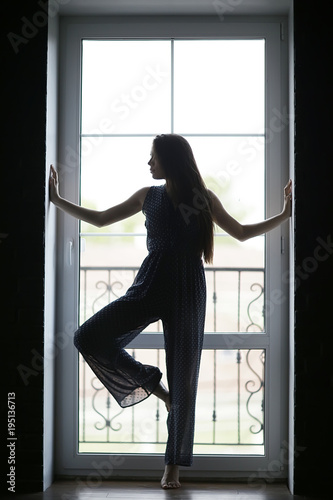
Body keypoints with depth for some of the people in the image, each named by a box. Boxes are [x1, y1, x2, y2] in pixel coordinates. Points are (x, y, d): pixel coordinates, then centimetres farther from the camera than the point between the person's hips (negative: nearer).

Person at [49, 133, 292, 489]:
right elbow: (100, 219, 15)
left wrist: (285, 214, 4)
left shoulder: (204, 199, 5)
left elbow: (241, 233, 12)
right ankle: (150, 383, 5)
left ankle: (173, 465, 14)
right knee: (87, 337, -15)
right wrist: (57, 200, 14)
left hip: (186, 292, -2)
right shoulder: (148, 196, 8)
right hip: (149, 287, 2)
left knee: (183, 380, 1)